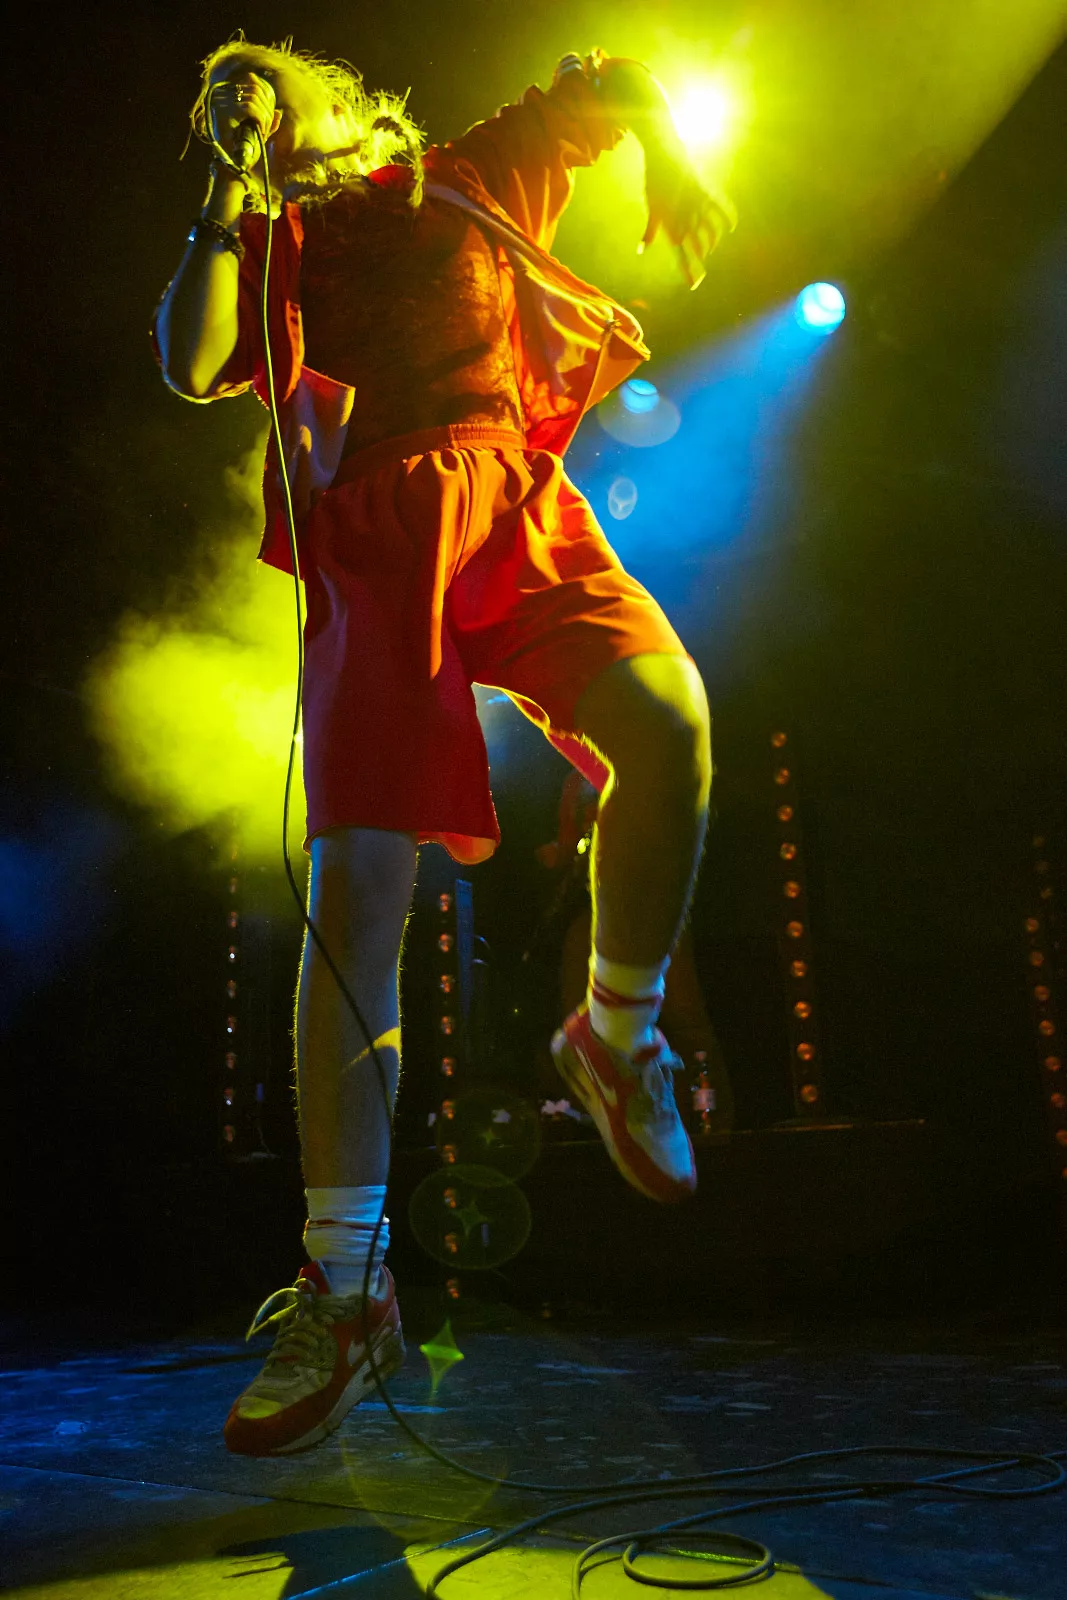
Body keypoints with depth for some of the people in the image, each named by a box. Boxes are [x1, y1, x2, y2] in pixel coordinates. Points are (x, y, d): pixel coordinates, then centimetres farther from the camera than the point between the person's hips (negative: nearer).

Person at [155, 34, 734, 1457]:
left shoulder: (479, 179, 23)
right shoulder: (273, 251, 21)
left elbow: (613, 80, 35)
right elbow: (191, 367, 2)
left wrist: (668, 158, 16)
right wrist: (229, 196, 3)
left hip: (518, 513, 1)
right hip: (375, 550, 0)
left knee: (668, 718, -30)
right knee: (354, 887, -15)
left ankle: (618, 1036, -4)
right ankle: (344, 1284, -9)